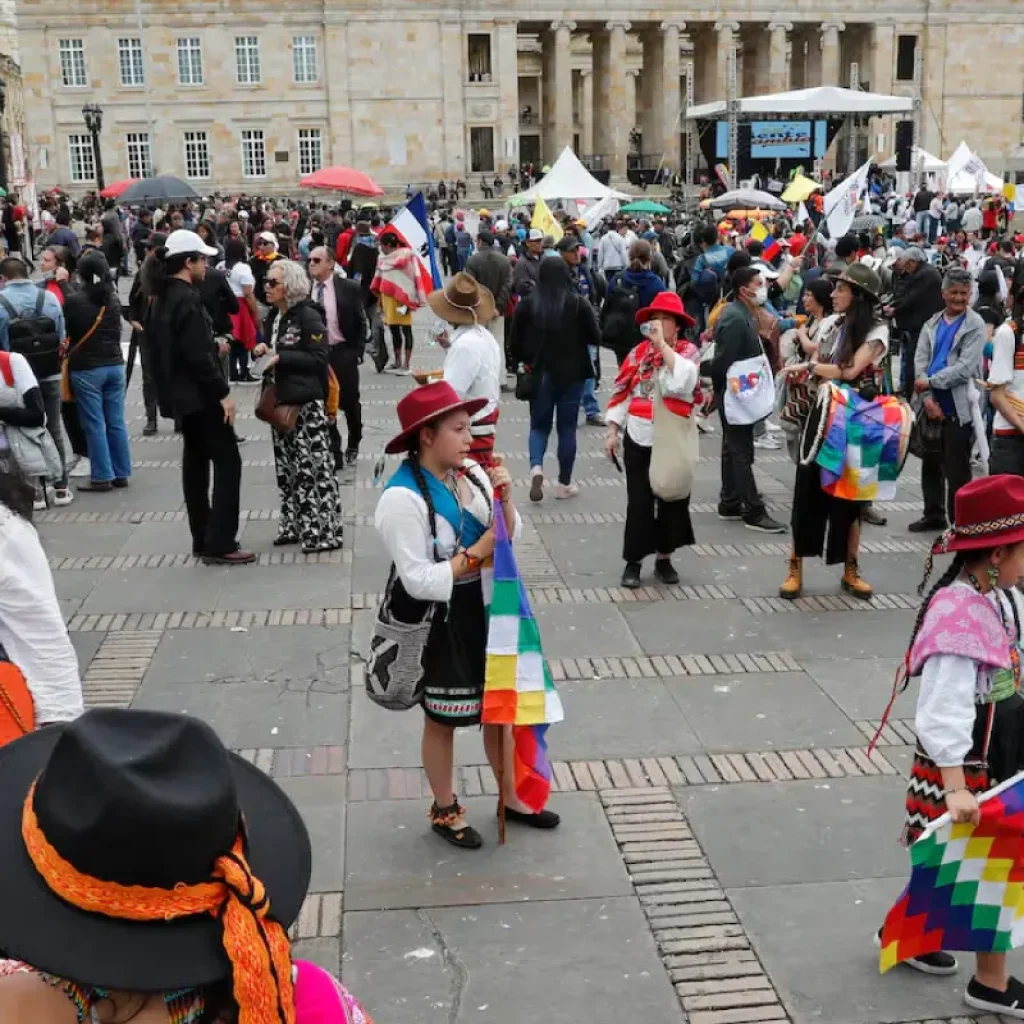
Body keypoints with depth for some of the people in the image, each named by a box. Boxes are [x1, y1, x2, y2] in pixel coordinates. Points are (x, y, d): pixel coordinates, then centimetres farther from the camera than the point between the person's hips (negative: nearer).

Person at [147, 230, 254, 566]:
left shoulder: (161, 297, 11)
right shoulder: (187, 299, -19)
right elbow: (198, 355, -24)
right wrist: (223, 393, -18)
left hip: (179, 391, 10)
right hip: (199, 394, -10)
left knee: (195, 461, 14)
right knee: (227, 460, -5)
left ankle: (203, 540, 19)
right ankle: (220, 543, -6)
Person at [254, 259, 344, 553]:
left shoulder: (308, 316, -12)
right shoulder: (273, 316, 13)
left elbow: (319, 358, -17)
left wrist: (280, 357, -20)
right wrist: (262, 349, 3)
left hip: (306, 402, -9)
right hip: (280, 400, 9)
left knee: (313, 467, -7)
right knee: (287, 468, 13)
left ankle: (324, 531, -2)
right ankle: (295, 526, 22)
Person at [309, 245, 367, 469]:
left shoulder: (349, 288, -6)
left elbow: (361, 323, -1)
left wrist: (357, 353, -6)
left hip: (343, 353, -2)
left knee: (350, 403, 10)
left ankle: (353, 445, 33)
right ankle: (333, 453, 15)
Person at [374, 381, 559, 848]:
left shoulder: (471, 473, -6)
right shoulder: (403, 497, -24)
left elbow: (510, 536, 4)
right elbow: (418, 581, -24)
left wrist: (505, 499, -14)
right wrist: (477, 553, -21)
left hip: (482, 607, 6)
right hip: (439, 621, -6)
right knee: (442, 719, 13)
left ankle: (511, 798, 41)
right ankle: (445, 811, 35)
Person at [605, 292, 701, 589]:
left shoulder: (688, 351, -5)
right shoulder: (639, 352, 3)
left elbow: (683, 382, -27)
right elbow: (622, 392, 5)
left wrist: (662, 343, -23)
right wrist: (613, 431, 1)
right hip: (639, 438, 2)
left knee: (672, 498, 9)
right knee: (639, 501, 5)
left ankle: (664, 558, 22)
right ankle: (633, 561, 12)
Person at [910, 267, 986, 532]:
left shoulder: (975, 325, -4)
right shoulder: (932, 324, 10)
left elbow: (965, 368, -15)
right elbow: (920, 361, 1)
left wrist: (930, 383, -15)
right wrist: (927, 398, -11)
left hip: (958, 408, -5)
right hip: (930, 405, 5)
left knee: (956, 470, 0)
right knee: (930, 463, 15)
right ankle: (933, 515, 29)